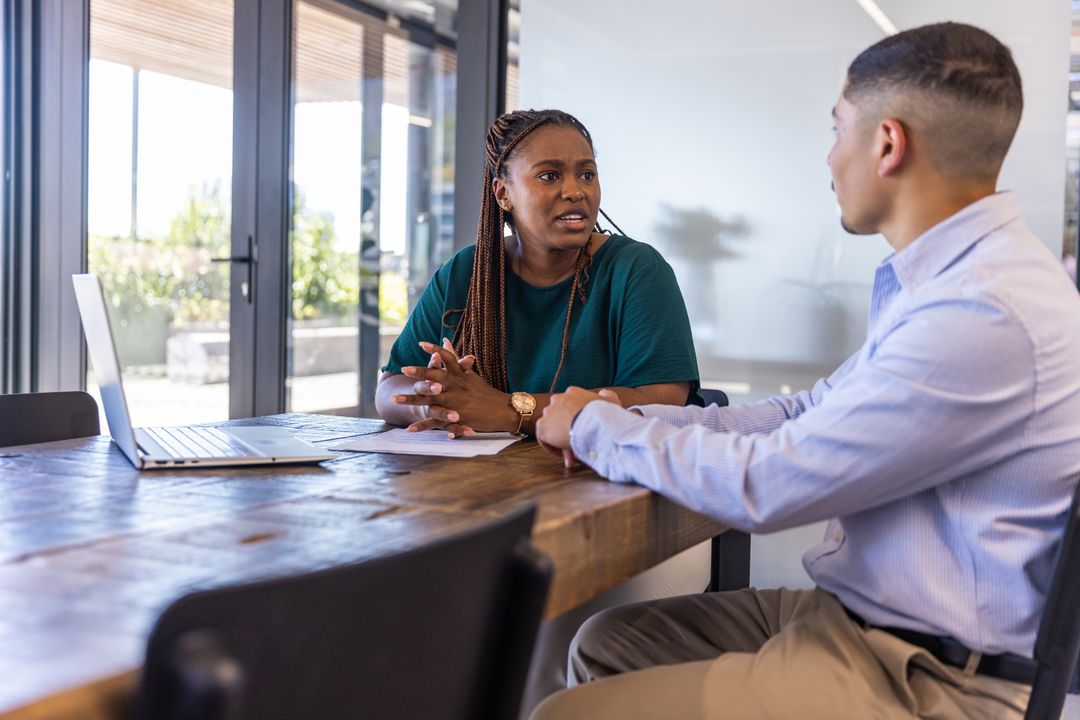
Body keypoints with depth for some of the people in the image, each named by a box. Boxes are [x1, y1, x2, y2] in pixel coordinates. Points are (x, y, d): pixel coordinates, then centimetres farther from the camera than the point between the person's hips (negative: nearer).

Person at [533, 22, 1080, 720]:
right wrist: (636, 422, 4)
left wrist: (594, 427, -6)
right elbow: (808, 413, 14)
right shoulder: (955, 277, 10)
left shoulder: (984, 313, -25)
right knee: (606, 642, 11)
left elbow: (763, 485, -22)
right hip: (859, 616, 10)